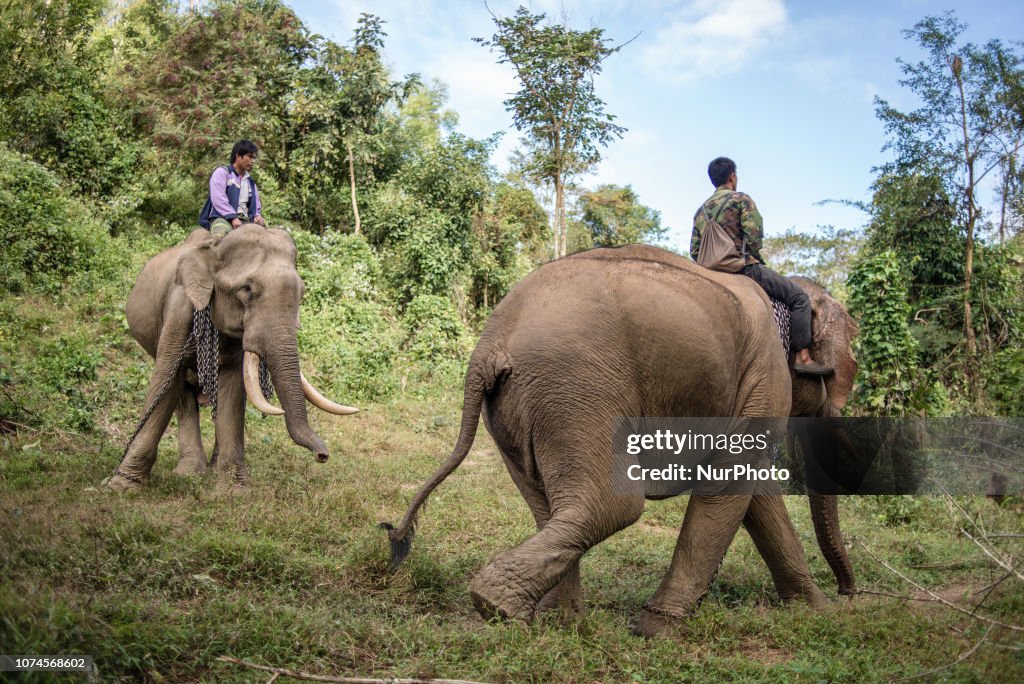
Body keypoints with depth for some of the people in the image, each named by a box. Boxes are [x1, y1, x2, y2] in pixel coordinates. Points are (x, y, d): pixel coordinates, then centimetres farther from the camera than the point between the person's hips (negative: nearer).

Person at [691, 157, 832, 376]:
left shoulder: (700, 211, 16)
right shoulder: (741, 199, -3)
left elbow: (694, 251, 11)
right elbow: (754, 235, -12)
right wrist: (756, 259, 5)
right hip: (745, 267, -8)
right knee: (799, 297, -1)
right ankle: (802, 357, -8)